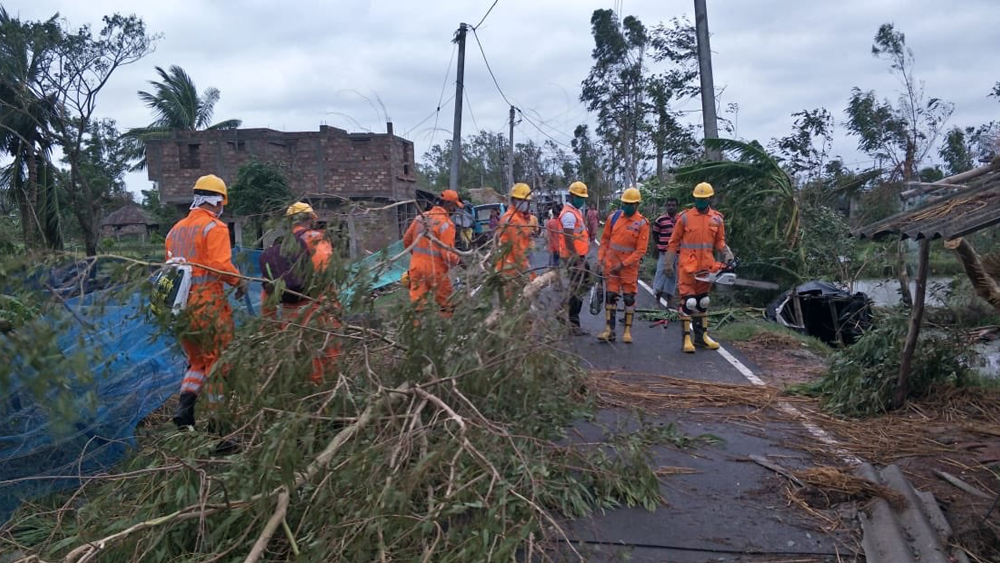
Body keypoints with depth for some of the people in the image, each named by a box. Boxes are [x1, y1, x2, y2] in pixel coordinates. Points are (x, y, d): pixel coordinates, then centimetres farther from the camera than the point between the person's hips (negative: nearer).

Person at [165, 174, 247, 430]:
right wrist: (239, 280, -4)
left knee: (197, 360, 19)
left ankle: (184, 407, 2)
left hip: (181, 303, 7)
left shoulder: (176, 229, 14)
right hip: (208, 302, -7)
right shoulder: (215, 227, -8)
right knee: (218, 360, 4)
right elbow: (220, 265, -18)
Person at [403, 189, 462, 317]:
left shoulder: (420, 217, 6)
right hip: (435, 270, -5)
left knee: (417, 302, 6)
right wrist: (457, 261, 1)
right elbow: (447, 253, -19)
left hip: (416, 266, 5)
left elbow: (406, 240, 14)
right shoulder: (446, 224, -14)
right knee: (445, 302, 13)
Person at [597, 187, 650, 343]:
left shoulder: (642, 223, -9)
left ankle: (628, 331, 14)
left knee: (629, 298, 5)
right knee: (610, 296, 4)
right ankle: (609, 330, 8)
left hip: (629, 266, -3)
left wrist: (623, 264, -16)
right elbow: (605, 239, 10)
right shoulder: (613, 217, 2)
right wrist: (601, 258, 1)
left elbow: (640, 250, -11)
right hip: (611, 264, 3)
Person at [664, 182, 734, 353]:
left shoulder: (717, 219, 6)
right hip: (687, 265, -4)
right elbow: (674, 242, 0)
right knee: (688, 301, -7)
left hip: (706, 266, 4)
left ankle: (701, 335, 25)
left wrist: (727, 253, -7)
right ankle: (687, 338, -2)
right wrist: (668, 263, -3)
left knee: (703, 300, 15)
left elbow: (720, 241, 13)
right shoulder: (685, 217, -4)